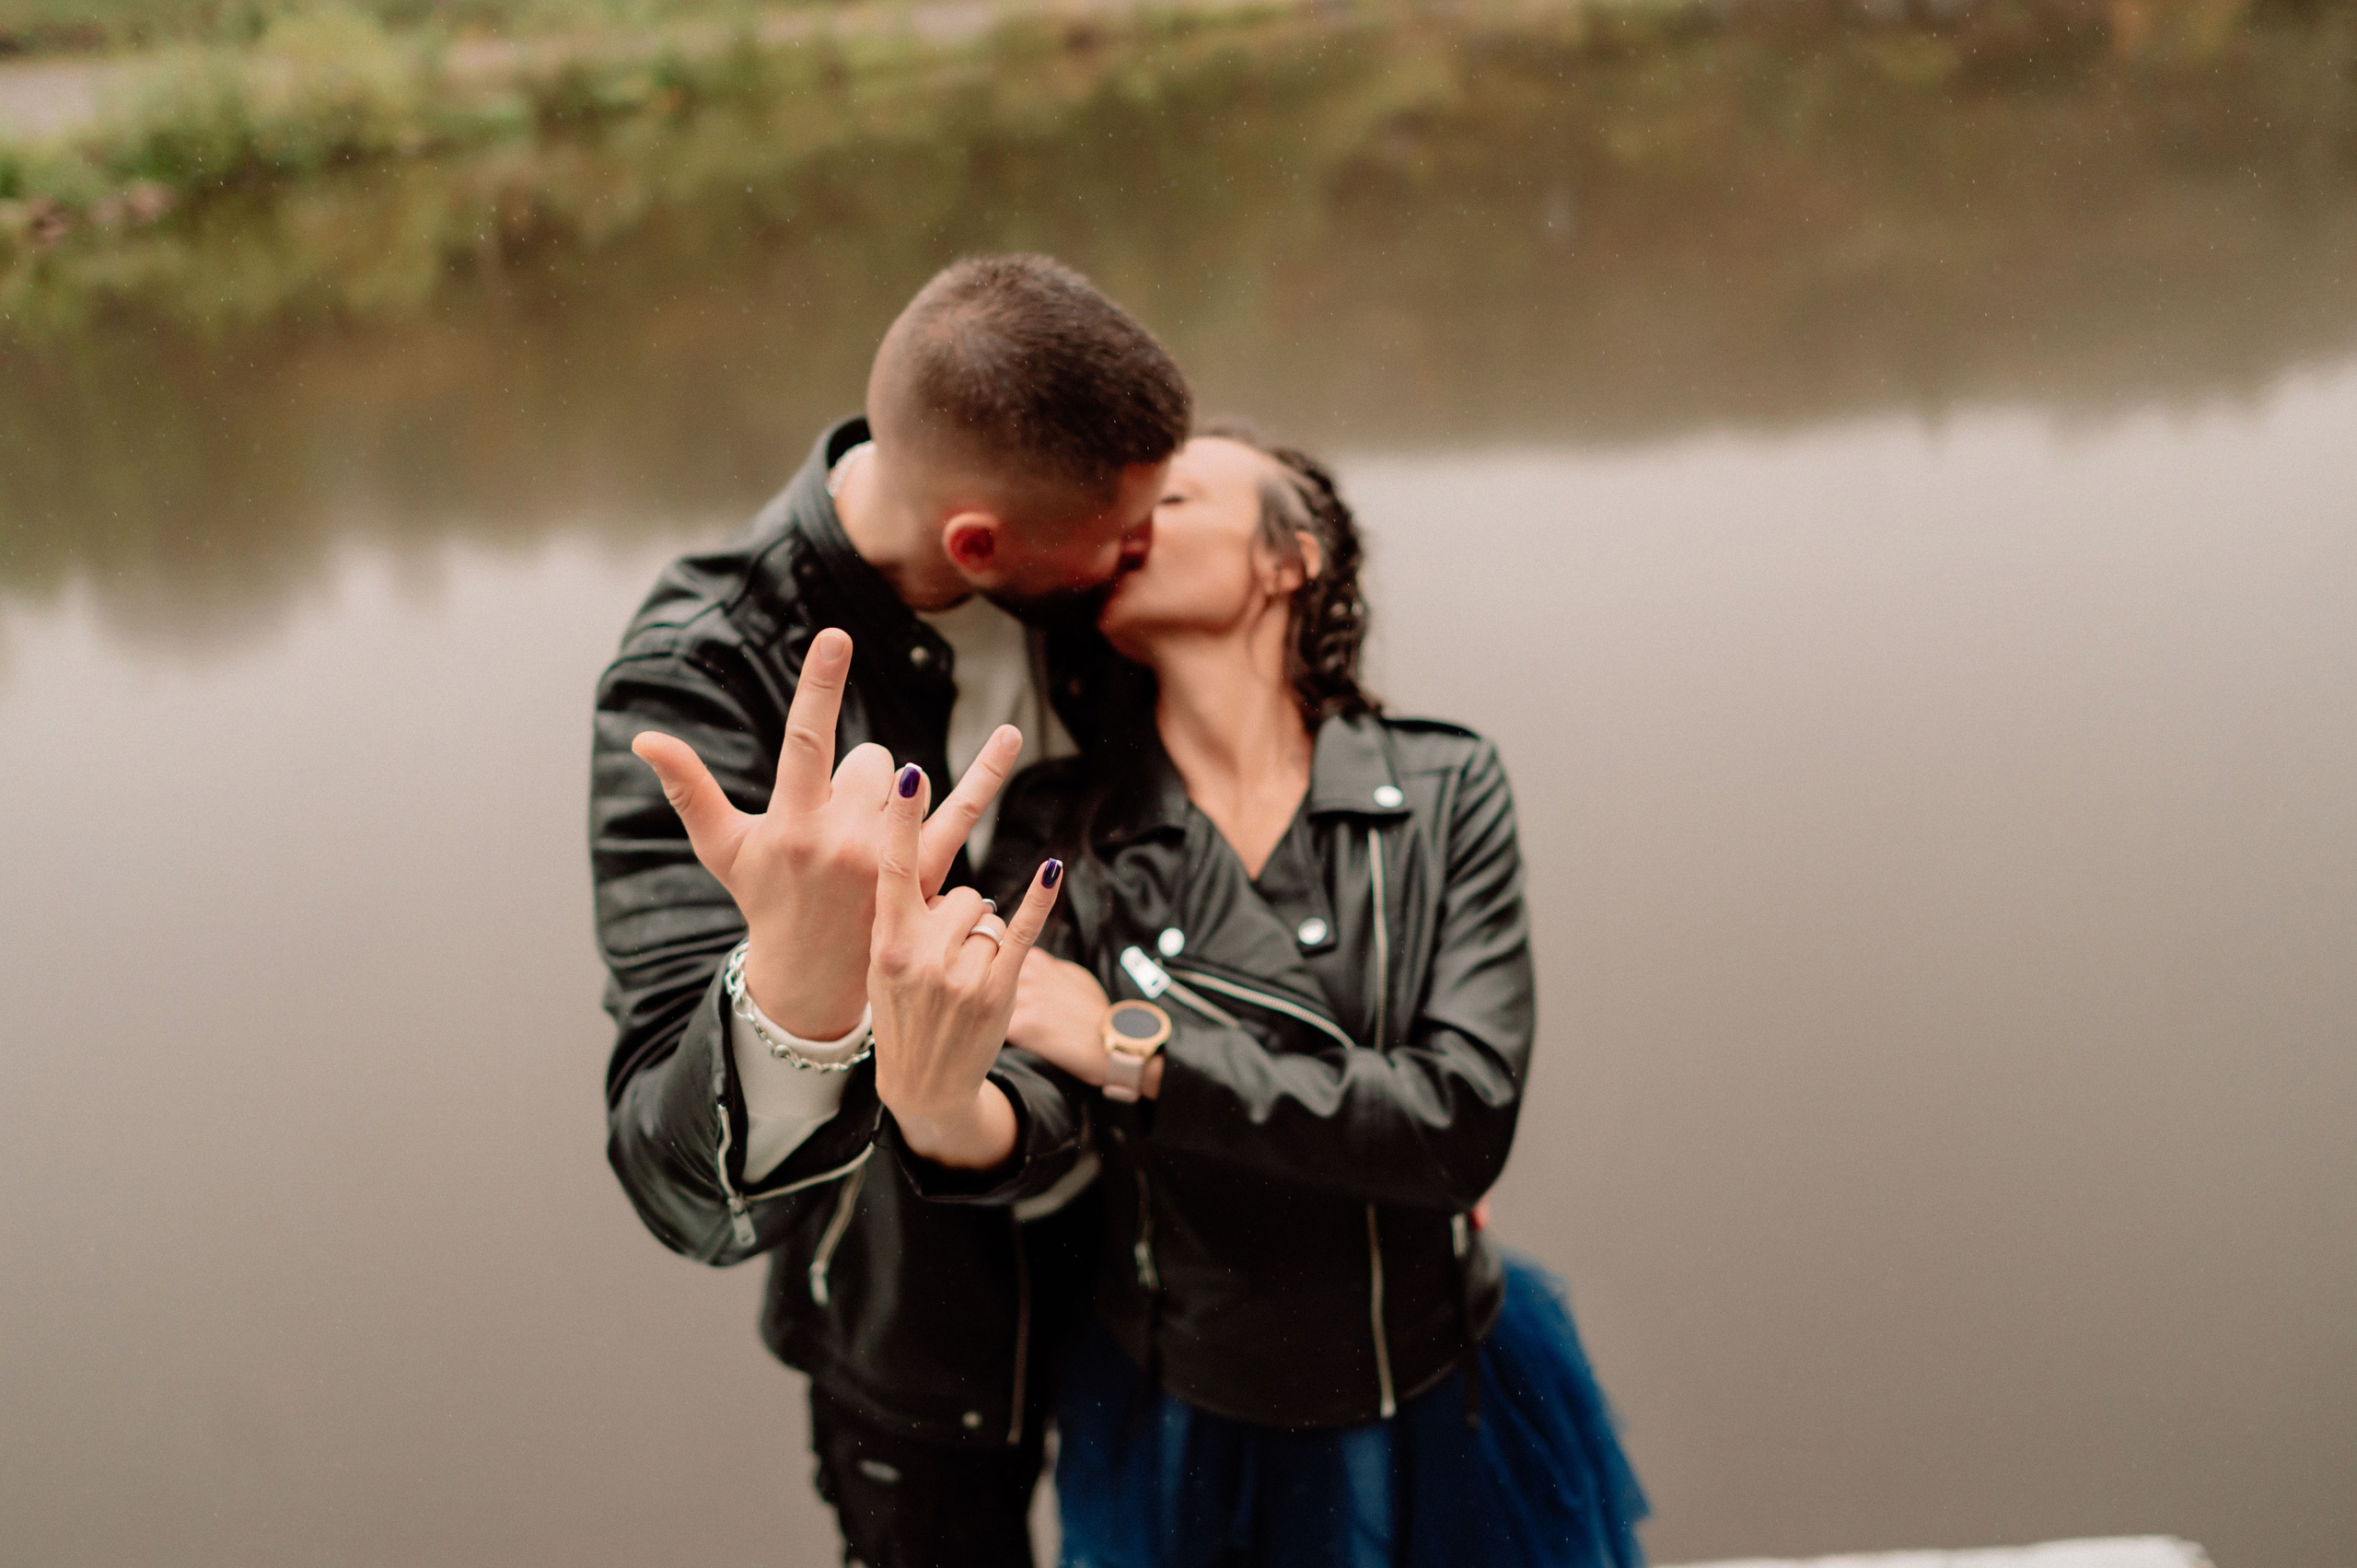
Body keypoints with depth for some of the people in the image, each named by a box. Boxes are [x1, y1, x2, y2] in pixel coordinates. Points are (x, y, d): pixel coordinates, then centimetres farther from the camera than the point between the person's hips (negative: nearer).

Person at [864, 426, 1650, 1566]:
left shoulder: (1442, 791, -13)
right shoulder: (1060, 823, -9)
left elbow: (1466, 1121, -23)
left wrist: (1136, 1048, -29)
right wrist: (956, 1117, -45)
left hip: (1437, 1416, -1)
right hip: (1183, 1429, 1)